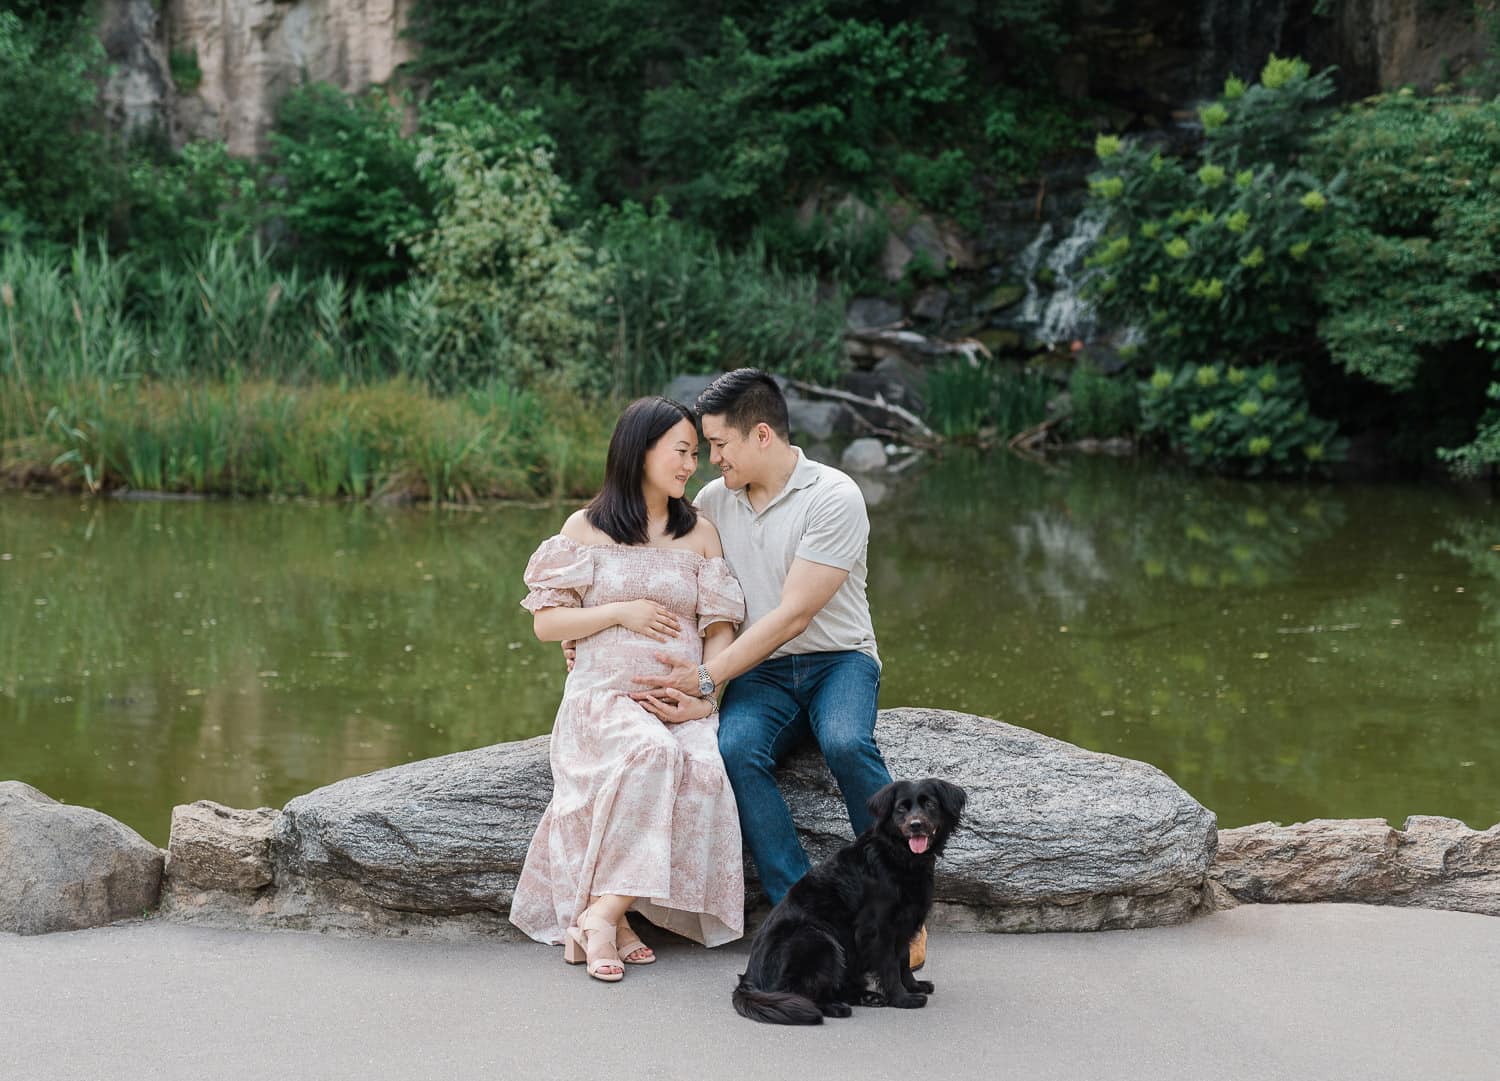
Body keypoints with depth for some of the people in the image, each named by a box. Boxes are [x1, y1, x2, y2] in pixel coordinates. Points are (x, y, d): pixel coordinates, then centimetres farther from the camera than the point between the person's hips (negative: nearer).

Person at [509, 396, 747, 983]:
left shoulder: (701, 532, 15)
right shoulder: (587, 528, 9)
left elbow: (721, 628, 9)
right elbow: (546, 622, 7)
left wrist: (703, 696, -8)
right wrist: (620, 612, -6)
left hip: (681, 699, 2)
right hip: (605, 694, -2)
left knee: (702, 770, -33)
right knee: (652, 754, -37)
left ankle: (601, 915, -29)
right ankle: (607, 920, -30)